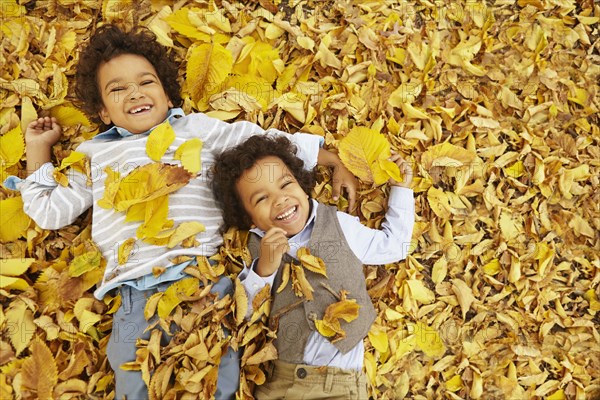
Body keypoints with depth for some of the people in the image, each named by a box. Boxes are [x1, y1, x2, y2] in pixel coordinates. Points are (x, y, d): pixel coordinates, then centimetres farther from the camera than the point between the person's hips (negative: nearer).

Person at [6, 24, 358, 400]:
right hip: (135, 295, 2)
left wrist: (335, 161, 9)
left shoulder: (197, 128, 14)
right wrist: (38, 150, 24)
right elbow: (50, 211, 22)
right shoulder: (93, 154, 20)